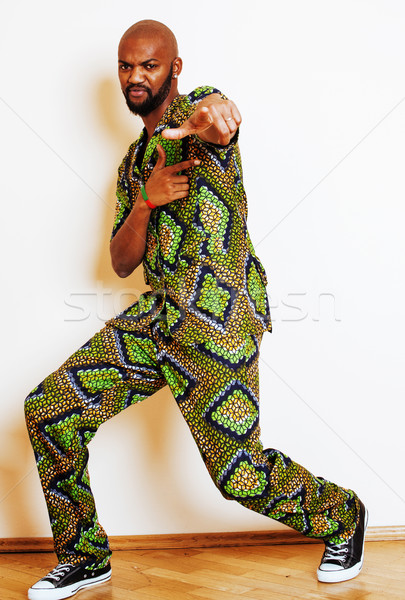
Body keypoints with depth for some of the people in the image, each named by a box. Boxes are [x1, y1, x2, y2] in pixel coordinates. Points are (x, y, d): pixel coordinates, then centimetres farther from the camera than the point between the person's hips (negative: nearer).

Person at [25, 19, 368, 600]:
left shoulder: (199, 106, 0)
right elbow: (122, 262, 14)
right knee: (48, 410, 0)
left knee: (241, 475, -8)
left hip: (217, 316, -7)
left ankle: (342, 517, 23)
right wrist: (146, 201, -7)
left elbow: (219, 121, -29)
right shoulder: (133, 163, 21)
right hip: (158, 313, 7)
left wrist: (206, 121, -56)